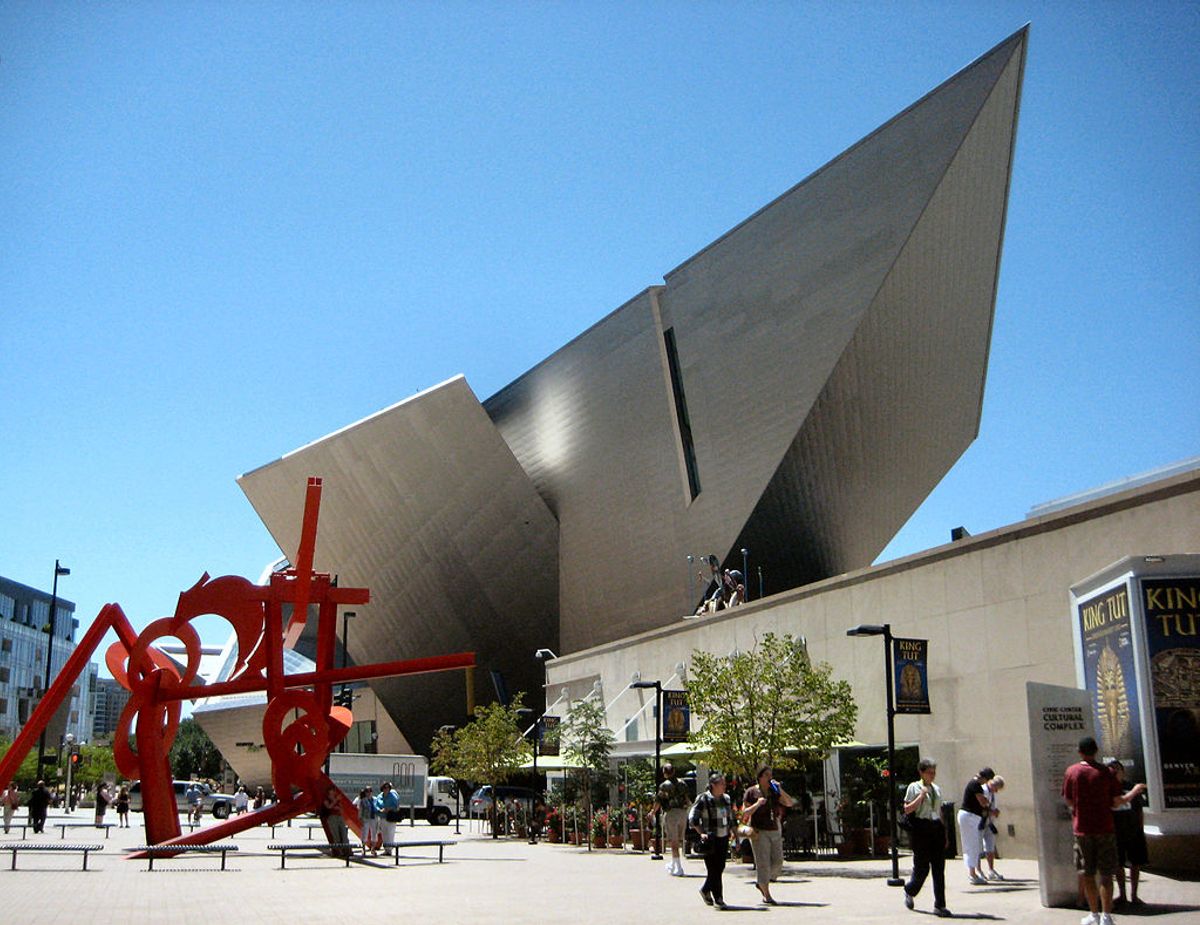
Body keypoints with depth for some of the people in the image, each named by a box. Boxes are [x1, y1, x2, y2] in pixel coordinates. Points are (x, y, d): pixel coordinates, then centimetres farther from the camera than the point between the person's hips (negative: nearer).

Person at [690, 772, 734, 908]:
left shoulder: (727, 799, 11)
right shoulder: (703, 799, -9)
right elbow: (692, 818, -7)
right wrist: (701, 833, -15)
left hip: (723, 839, 6)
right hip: (710, 840, -6)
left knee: (720, 868, 8)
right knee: (714, 869, -4)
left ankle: (705, 890, 30)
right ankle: (718, 899, 4)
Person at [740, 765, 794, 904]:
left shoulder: (774, 791, 12)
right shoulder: (751, 792, -1)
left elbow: (790, 803, 3)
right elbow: (745, 813, -3)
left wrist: (780, 790, -9)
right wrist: (757, 804, -18)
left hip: (774, 830, 5)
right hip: (759, 831, -5)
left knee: (777, 860, -2)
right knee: (763, 862, -7)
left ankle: (760, 882, 22)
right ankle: (767, 895, 0)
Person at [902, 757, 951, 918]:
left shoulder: (937, 789, 15)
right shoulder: (914, 787, -2)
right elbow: (907, 809, -10)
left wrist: (945, 832, 17)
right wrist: (922, 795, -16)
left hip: (936, 828, 5)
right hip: (920, 828, -5)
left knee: (939, 868, 0)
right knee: (922, 867, -1)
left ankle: (939, 906, 3)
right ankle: (910, 891, 29)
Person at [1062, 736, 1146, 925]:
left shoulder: (1071, 772, -3)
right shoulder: (1106, 773, -6)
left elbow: (1068, 801, 2)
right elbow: (1116, 802, -5)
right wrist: (1134, 791, 11)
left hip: (1082, 830, 1)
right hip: (1105, 829, 0)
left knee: (1088, 874, 10)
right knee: (1106, 875, 4)